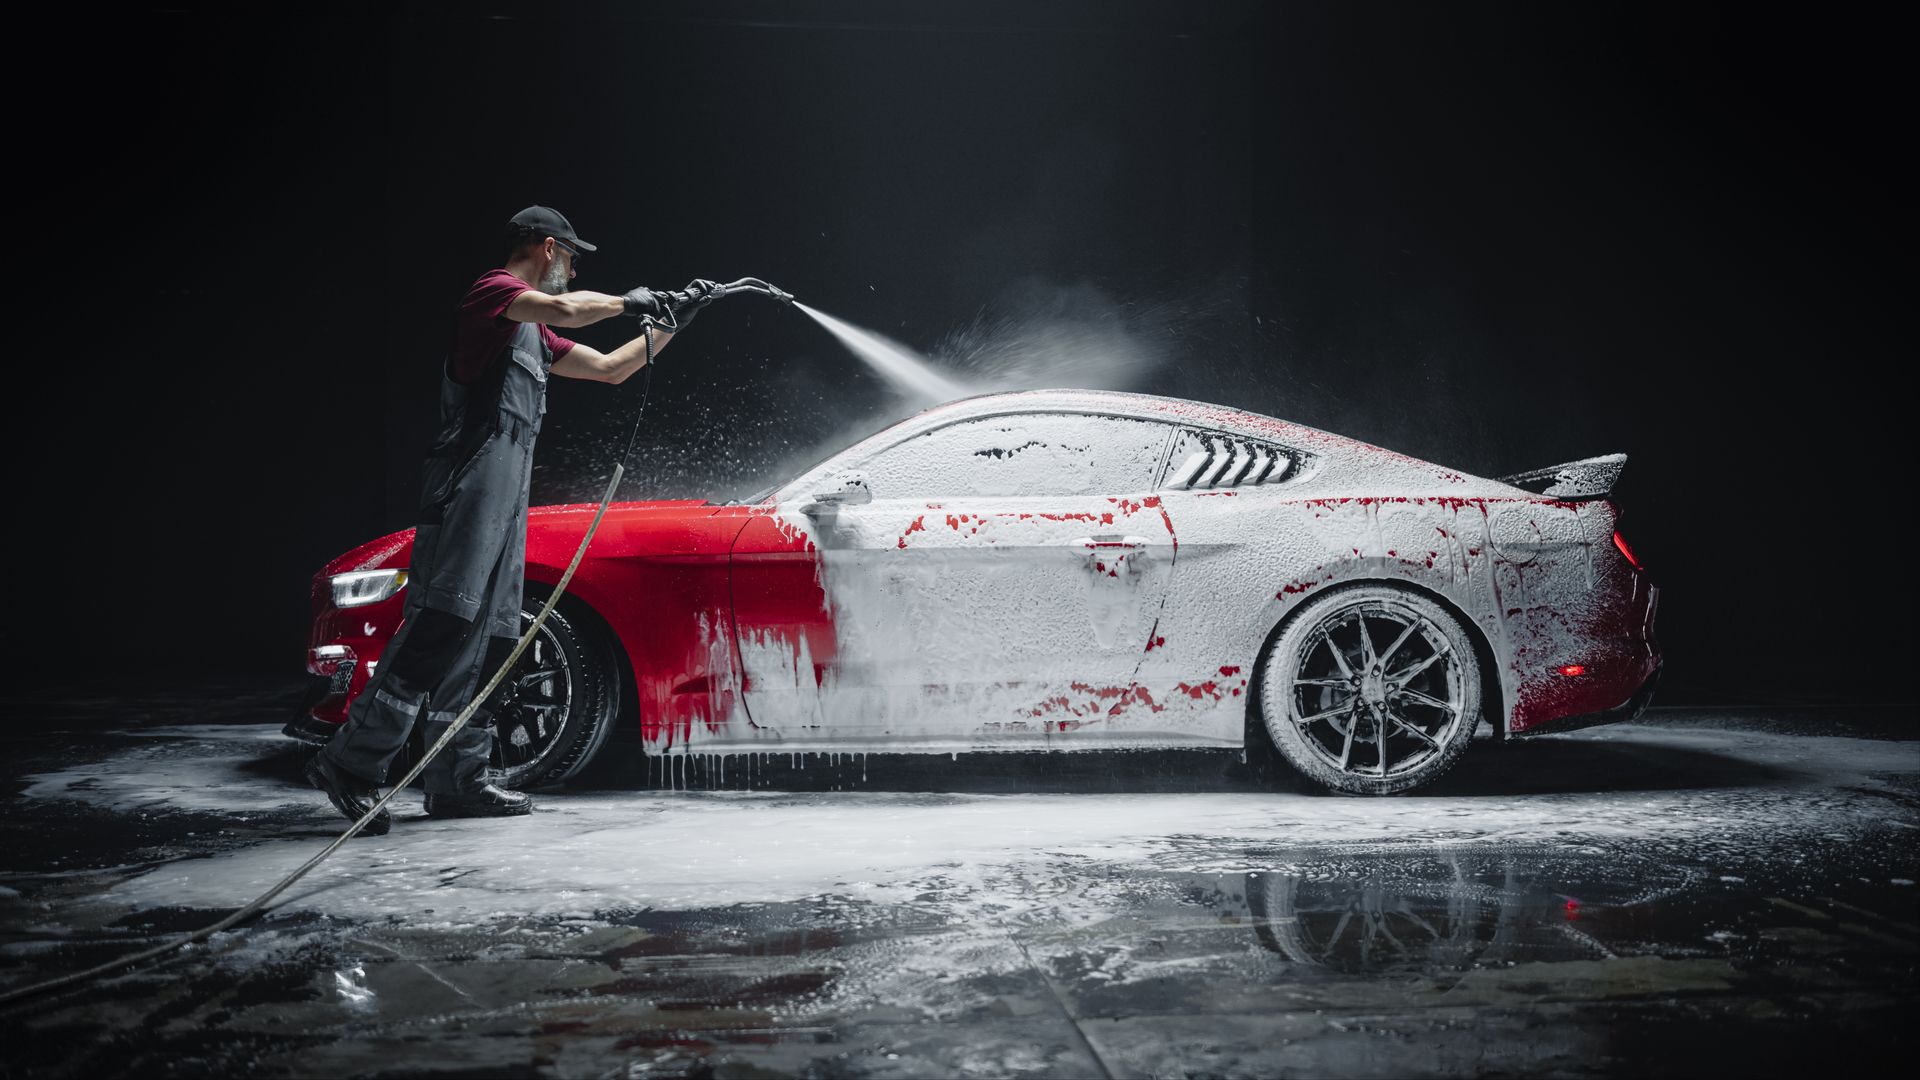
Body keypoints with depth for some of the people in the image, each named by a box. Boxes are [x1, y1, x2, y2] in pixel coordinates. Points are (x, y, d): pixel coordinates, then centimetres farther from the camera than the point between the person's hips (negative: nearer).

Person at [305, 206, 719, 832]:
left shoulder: (533, 334, 29)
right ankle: (351, 763, -19)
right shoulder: (494, 291, 0)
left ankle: (457, 779, 6)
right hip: (470, 480, -10)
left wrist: (671, 321, 32)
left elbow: (611, 368, 35)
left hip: (506, 495, 10)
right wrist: (628, 302, -2)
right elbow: (566, 310, -19)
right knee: (440, 622, -18)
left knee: (487, 636, 5)